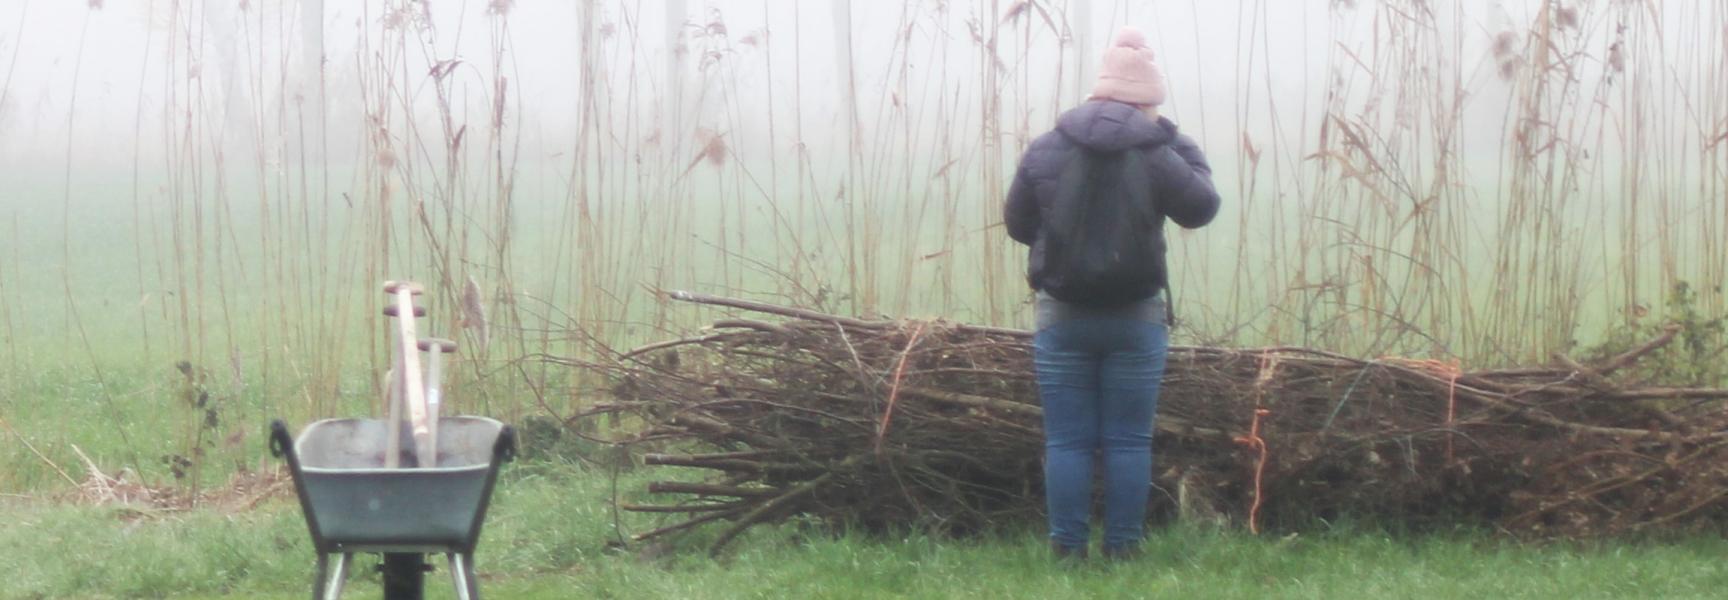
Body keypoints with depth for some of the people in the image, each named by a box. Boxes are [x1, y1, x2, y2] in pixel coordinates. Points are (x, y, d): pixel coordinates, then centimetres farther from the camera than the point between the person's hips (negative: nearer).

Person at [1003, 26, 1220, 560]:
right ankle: (1122, 549, 7)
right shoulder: (1156, 156, -10)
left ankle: (1068, 550, 4)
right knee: (1128, 440, 6)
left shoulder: (1044, 152, -1)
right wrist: (1181, 146, 12)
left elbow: (1017, 224, 9)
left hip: (1062, 316, 1)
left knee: (1067, 440, 5)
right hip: (1135, 319, -1)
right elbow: (1202, 208, 2)